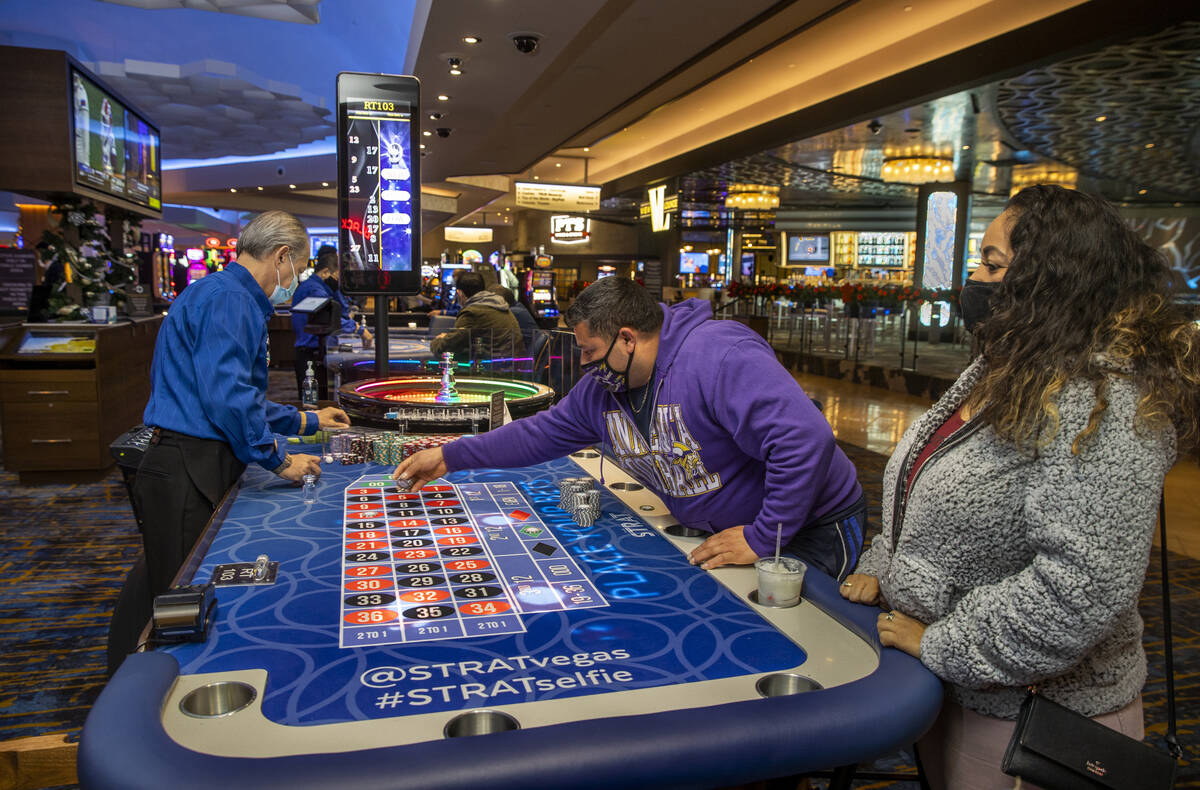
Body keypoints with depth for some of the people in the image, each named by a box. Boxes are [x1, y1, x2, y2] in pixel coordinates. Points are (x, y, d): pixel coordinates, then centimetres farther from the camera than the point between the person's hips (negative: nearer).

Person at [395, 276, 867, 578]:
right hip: (712, 532, 8)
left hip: (809, 532, -7)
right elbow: (544, 432, 12)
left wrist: (761, 539, -29)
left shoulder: (719, 358, -29)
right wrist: (451, 456, 10)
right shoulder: (603, 387, 1)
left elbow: (803, 440, -36)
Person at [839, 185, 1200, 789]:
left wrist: (940, 646, -24)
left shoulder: (1104, 401, -26)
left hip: (1028, 715, -8)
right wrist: (881, 567, 5)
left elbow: (1084, 585, -33)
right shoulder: (1000, 372, 5)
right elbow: (930, 498, 16)